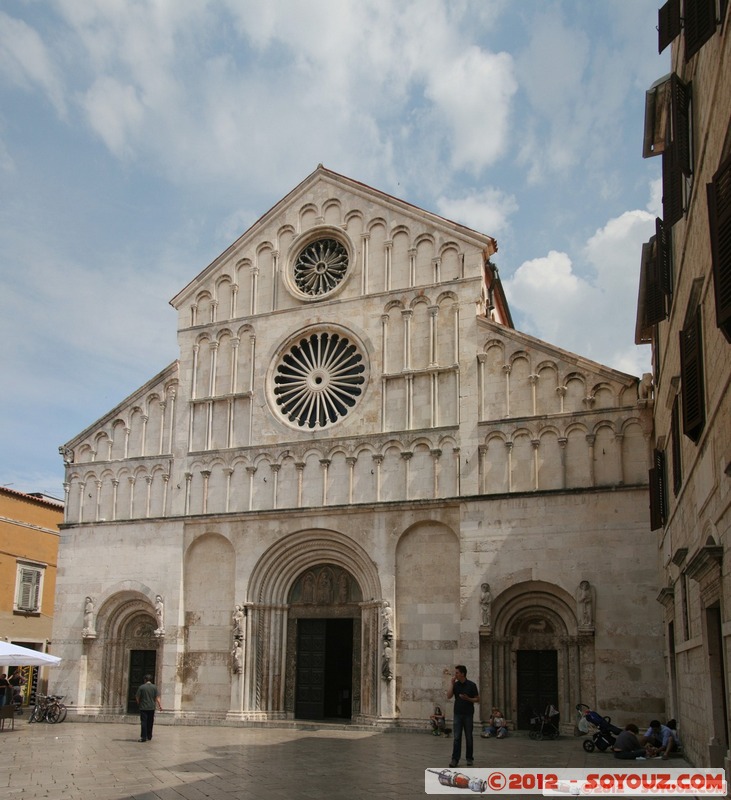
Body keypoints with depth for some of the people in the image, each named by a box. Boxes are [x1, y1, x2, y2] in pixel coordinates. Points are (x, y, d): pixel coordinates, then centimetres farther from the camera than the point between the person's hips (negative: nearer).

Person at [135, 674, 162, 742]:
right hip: (152, 708, 3)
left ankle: (143, 737, -7)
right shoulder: (154, 687, 1)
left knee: (144, 722, -2)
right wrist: (160, 705, -2)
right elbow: (157, 697, -3)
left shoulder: (141, 687, -4)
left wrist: (138, 704, 14)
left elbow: (137, 697, -2)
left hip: (143, 708, -3)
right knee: (150, 722, 13)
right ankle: (149, 736, 21)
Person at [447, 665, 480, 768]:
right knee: (457, 737, -2)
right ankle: (455, 759, -3)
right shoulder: (455, 685, 4)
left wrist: (468, 698, -18)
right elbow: (449, 696, -5)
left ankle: (469, 758, 18)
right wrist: (452, 684, -10)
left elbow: (477, 699, -1)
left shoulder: (471, 685, -5)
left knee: (468, 737, 5)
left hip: (468, 714, -2)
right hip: (457, 714, 2)